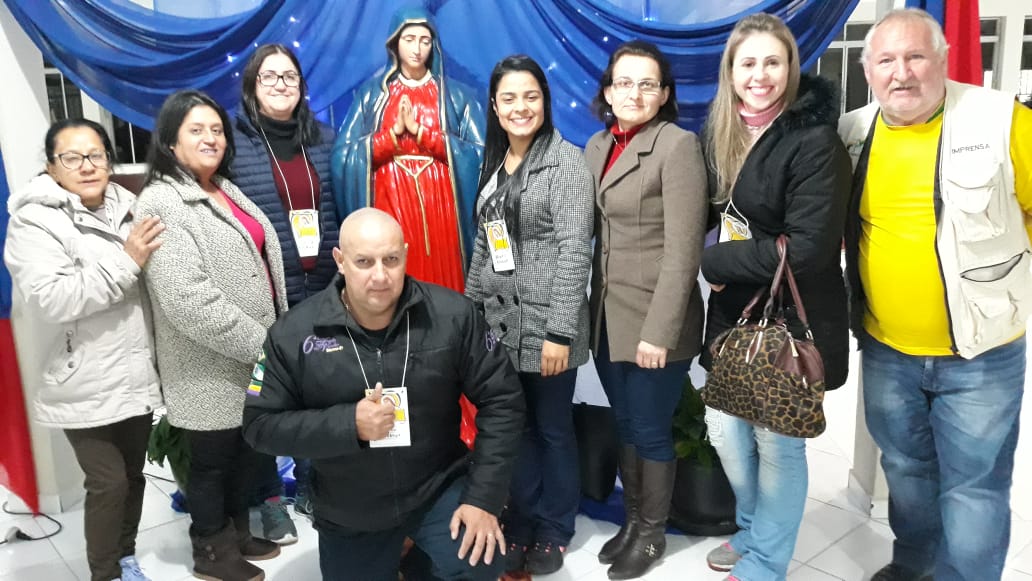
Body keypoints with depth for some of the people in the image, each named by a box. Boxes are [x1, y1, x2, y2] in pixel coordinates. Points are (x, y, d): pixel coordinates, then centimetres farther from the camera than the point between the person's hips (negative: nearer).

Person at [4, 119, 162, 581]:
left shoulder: (125, 210, 8)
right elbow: (52, 299, -25)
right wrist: (125, 261, -24)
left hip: (136, 377, 6)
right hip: (85, 387, -6)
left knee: (134, 474, 15)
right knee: (108, 482, 0)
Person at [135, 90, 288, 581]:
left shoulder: (227, 191, 11)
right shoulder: (161, 203, -16)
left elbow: (263, 262, 18)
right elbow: (187, 299, -25)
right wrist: (259, 345, -21)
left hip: (251, 355, 8)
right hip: (211, 367, -8)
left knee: (245, 452, 20)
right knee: (212, 460, 9)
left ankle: (239, 533, 39)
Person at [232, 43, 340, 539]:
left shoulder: (324, 139, 8)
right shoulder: (232, 141, -4)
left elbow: (345, 209, 12)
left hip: (323, 290, 4)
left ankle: (312, 486, 32)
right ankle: (269, 498, 25)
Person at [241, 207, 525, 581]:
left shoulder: (453, 314, -14)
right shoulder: (294, 333, -12)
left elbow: (501, 400, -9)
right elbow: (260, 425, -9)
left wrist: (483, 496, -15)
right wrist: (349, 424, -24)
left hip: (440, 488, -1)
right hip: (348, 516, 2)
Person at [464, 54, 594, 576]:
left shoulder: (566, 161, -9)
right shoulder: (493, 163, 11)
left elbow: (575, 250, -15)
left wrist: (559, 331, -19)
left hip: (546, 325, -5)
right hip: (499, 322, 5)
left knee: (552, 429, 9)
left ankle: (554, 531, 27)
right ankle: (521, 525, 30)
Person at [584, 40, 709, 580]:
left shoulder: (678, 145, -11)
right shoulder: (597, 146, 9)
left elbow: (682, 249, -16)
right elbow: (589, 229, 12)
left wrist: (659, 331, -19)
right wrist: (589, 309, 5)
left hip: (653, 319, -6)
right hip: (608, 314, 6)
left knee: (650, 430, 8)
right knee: (624, 425, 17)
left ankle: (652, 532, 29)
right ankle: (631, 519, 36)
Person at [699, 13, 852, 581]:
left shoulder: (814, 142, -17)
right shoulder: (721, 135, 5)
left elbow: (806, 248, -23)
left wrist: (712, 260, -16)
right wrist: (719, 265, -7)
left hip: (789, 321, -6)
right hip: (732, 314, 7)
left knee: (777, 444, 8)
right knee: (725, 431, 16)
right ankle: (751, 530, 42)